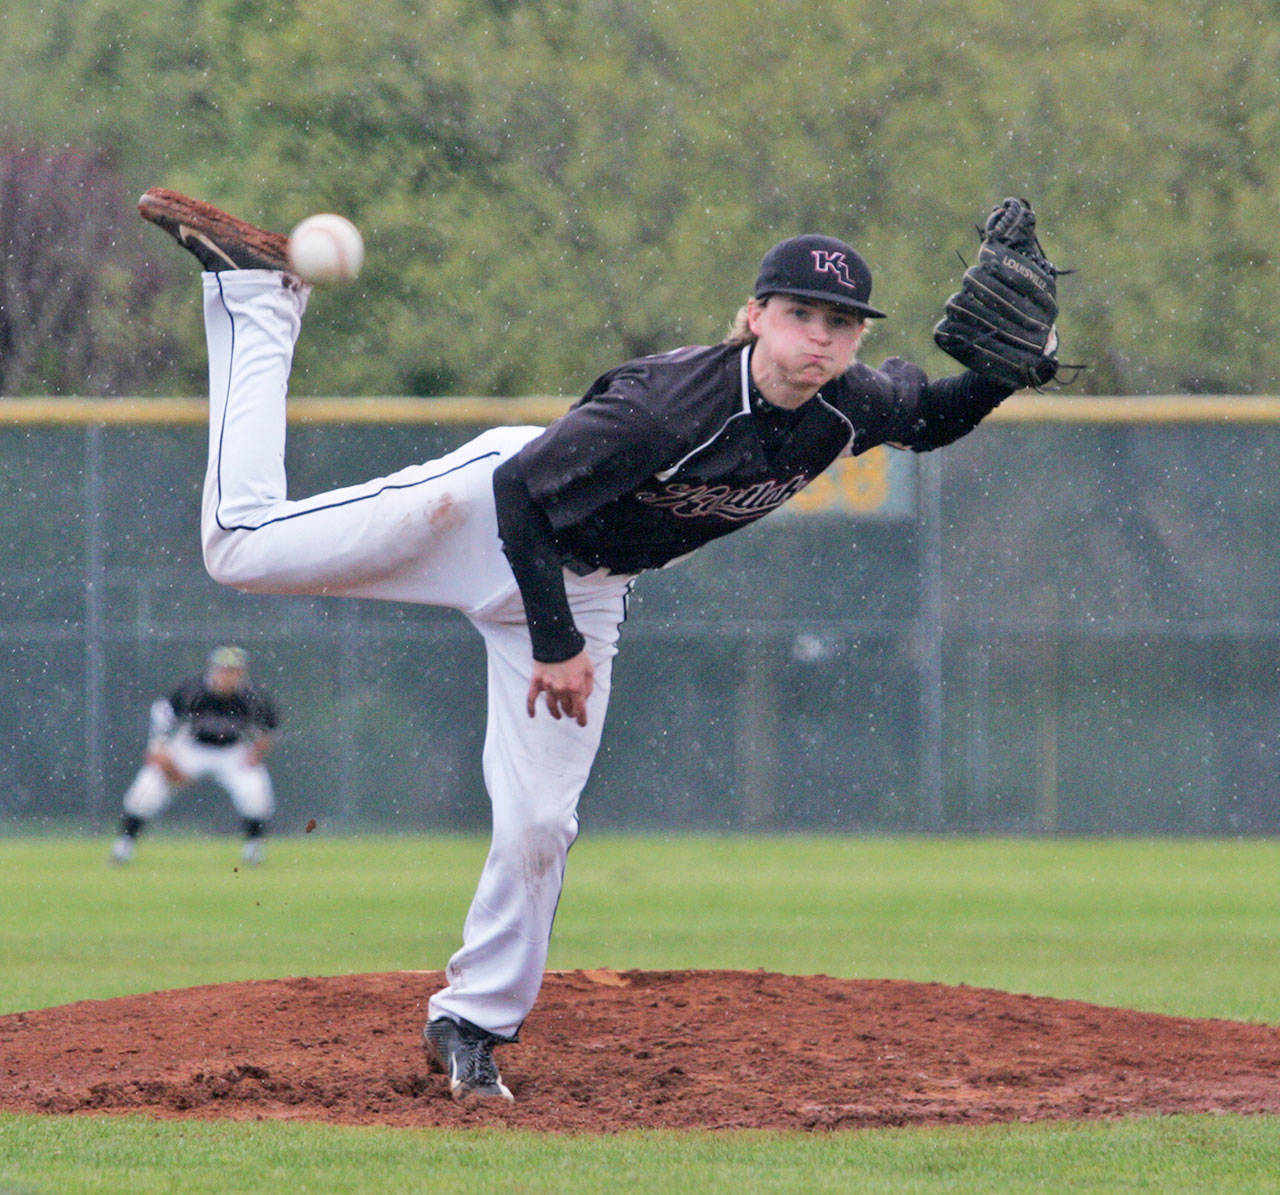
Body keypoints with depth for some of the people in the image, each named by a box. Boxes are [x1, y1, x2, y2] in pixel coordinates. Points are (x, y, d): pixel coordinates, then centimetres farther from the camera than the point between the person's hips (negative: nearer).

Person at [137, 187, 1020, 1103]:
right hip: (490, 518, -5)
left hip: (586, 585, 5)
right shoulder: (668, 402, -35)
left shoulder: (851, 408, -15)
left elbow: (934, 416, 6)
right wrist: (555, 644, -27)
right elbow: (524, 490, -30)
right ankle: (261, 301, 10)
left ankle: (473, 1024, 19)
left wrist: (1007, 372, -15)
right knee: (245, 547, -8)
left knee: (538, 827, -2)